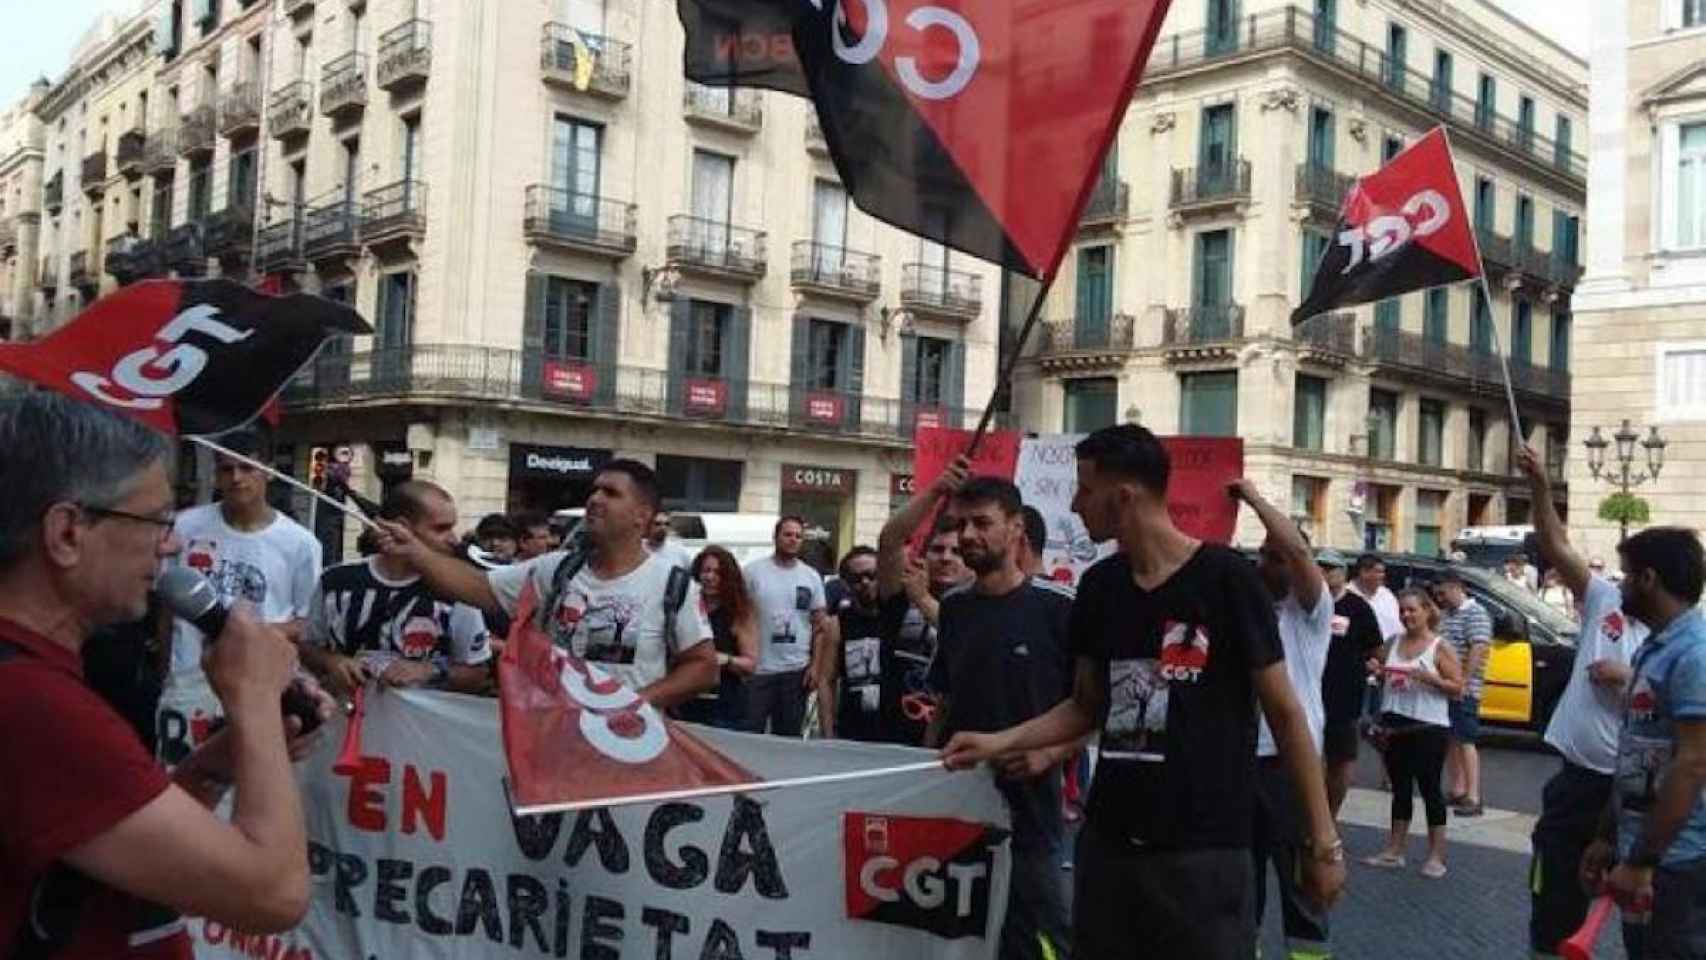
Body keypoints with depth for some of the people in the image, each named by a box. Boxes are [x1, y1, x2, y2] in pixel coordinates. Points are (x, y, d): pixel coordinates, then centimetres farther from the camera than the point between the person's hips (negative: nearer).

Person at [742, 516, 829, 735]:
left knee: (789, 736, 12)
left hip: (797, 670, 3)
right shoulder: (753, 571, -4)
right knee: (750, 733, 1)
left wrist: (815, 665, 0)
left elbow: (819, 625, 8)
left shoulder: (812, 577, 5)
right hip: (758, 669, -3)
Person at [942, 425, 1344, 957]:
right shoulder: (1099, 586, 5)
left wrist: (1324, 841, -5)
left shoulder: (1225, 578, -11)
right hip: (1107, 841, 5)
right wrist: (1000, 741, 2)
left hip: (1204, 848, -5)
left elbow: (1284, 713, -6)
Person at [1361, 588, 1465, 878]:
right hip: (1395, 724, 5)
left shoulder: (1440, 648, -5)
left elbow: (1457, 687, -8)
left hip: (1428, 727, -5)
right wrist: (1378, 672, -1)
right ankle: (1394, 850, 18)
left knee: (1429, 789, 0)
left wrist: (1428, 678, -22)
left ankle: (1436, 855, 8)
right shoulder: (1393, 643, 10)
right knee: (1400, 788, 12)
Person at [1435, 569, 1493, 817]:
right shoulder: (1447, 616, 17)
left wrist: (1464, 682, -21)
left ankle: (1473, 798, -8)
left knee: (1465, 741, -9)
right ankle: (1456, 791, 20)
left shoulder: (1475, 613, -9)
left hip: (1463, 691, -8)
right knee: (1451, 741, 12)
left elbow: (1477, 650, -18)